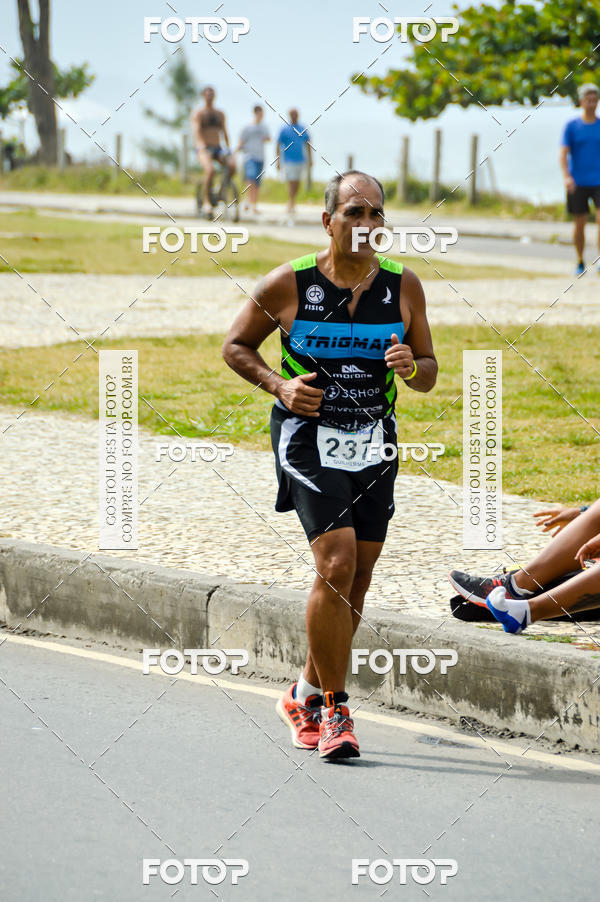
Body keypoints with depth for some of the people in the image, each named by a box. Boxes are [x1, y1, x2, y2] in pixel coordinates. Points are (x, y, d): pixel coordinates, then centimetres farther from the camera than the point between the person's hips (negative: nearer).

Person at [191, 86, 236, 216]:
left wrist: (227, 150, 5)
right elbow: (196, 130, -15)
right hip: (204, 149, -5)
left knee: (232, 165, -25)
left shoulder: (220, 113, 16)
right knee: (210, 170, -33)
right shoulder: (198, 113, 0)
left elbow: (224, 132, 17)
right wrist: (201, 146, -32)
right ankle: (206, 202, -23)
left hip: (218, 148, 5)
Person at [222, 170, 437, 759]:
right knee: (337, 565, -18)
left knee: (357, 579, 8)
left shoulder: (403, 287, 1)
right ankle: (333, 709, -9)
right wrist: (279, 385, -11)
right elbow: (236, 345, 5)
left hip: (375, 444, 4)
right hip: (309, 439, -4)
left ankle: (306, 696, 28)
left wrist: (411, 367, -14)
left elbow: (429, 374, 9)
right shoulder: (288, 284, -7)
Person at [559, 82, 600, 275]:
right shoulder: (572, 126, 1)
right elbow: (563, 154, -5)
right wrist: (567, 177, -19)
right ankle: (580, 263, 21)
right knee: (579, 223, 6)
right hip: (577, 183, 0)